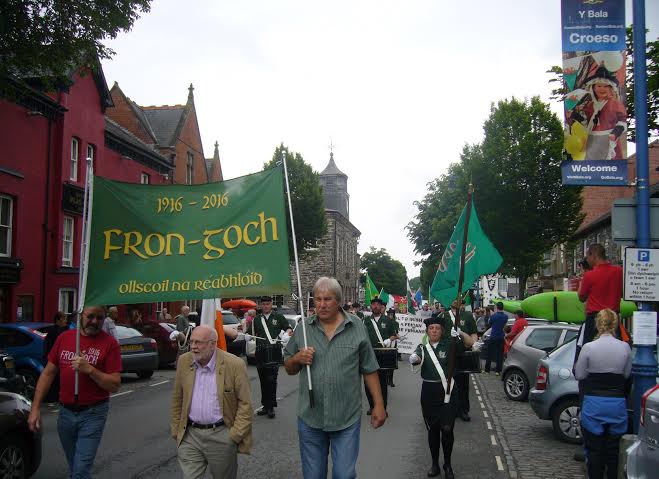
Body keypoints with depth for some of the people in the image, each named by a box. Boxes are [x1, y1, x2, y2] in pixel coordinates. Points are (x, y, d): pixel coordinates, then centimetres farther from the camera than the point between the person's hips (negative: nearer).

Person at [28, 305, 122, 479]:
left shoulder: (110, 343, -9)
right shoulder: (64, 337, 3)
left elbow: (115, 385, -12)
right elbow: (48, 373, 8)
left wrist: (90, 369, -24)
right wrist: (35, 407, 3)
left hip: (93, 413, -4)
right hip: (65, 412, 4)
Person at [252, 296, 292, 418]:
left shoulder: (278, 317, 10)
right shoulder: (256, 319, 18)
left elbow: (289, 329, 8)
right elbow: (252, 334, 16)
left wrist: (287, 332, -13)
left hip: (274, 352, -3)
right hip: (261, 353, 3)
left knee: (271, 380, -9)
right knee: (263, 380, 7)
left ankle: (271, 407, -4)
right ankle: (266, 406, 17)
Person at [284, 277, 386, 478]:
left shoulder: (357, 328, -2)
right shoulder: (303, 328, 2)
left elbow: (369, 370, 3)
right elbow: (289, 369, 11)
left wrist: (379, 404, 0)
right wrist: (297, 358, -10)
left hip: (347, 418, -2)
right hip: (310, 418, 2)